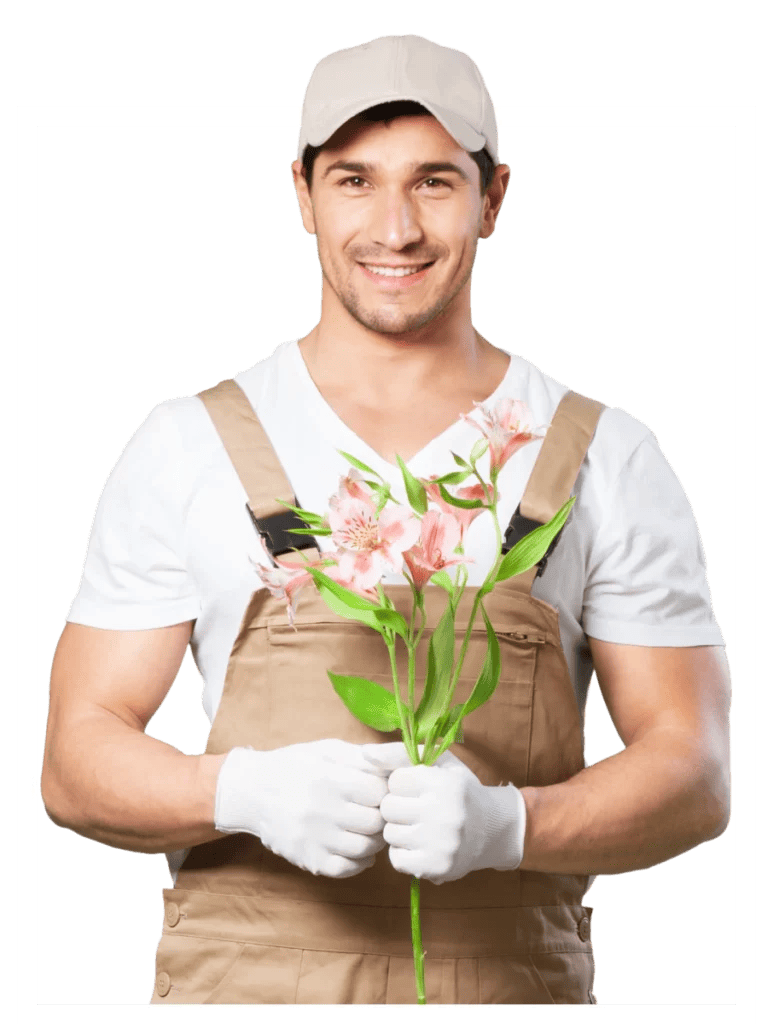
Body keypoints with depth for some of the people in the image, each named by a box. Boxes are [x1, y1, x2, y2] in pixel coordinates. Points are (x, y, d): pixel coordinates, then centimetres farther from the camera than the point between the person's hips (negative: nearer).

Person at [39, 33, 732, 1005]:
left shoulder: (607, 460, 2)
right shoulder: (186, 447, 1)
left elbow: (694, 777, -1)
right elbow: (77, 759, 1)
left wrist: (500, 823, -19)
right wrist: (249, 792, -19)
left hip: (516, 980, 1)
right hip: (243, 986, 0)